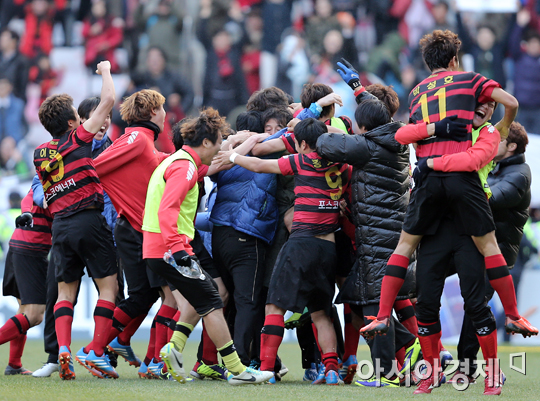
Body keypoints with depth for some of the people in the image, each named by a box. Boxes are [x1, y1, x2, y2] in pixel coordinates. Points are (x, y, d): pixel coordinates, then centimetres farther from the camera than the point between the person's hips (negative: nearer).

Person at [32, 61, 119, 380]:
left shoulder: (40, 153, 11)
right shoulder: (78, 139, -3)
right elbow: (109, 100, -3)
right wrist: (106, 71, 13)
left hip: (60, 225, 6)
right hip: (88, 219, -6)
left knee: (66, 291, 11)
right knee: (109, 286, 1)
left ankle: (63, 347, -8)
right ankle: (97, 352, -8)